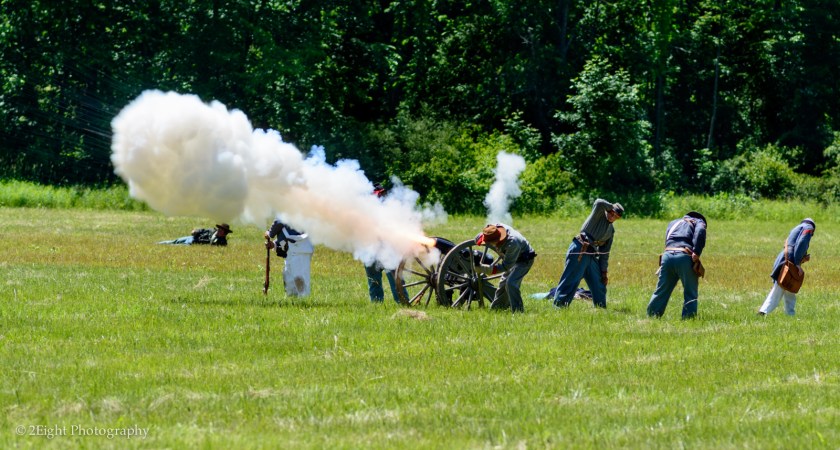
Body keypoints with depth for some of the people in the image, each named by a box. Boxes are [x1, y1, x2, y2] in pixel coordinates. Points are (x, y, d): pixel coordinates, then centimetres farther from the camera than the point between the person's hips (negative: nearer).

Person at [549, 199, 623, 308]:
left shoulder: (611, 230, 19)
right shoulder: (599, 214, 1)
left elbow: (605, 253, 22)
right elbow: (599, 203, -24)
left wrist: (604, 271, 18)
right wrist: (612, 207, -6)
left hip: (592, 256, 8)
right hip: (579, 251, -8)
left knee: (599, 285, 12)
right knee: (570, 282, -11)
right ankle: (559, 306, -12)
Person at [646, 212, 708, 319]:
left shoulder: (673, 223, 34)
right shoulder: (699, 222, 19)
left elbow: (667, 241, 23)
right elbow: (700, 231, -5)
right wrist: (696, 252, -10)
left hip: (667, 255, 4)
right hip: (684, 257, -4)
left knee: (661, 290, 12)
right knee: (690, 293, 5)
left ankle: (651, 316, 15)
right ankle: (688, 317, 1)